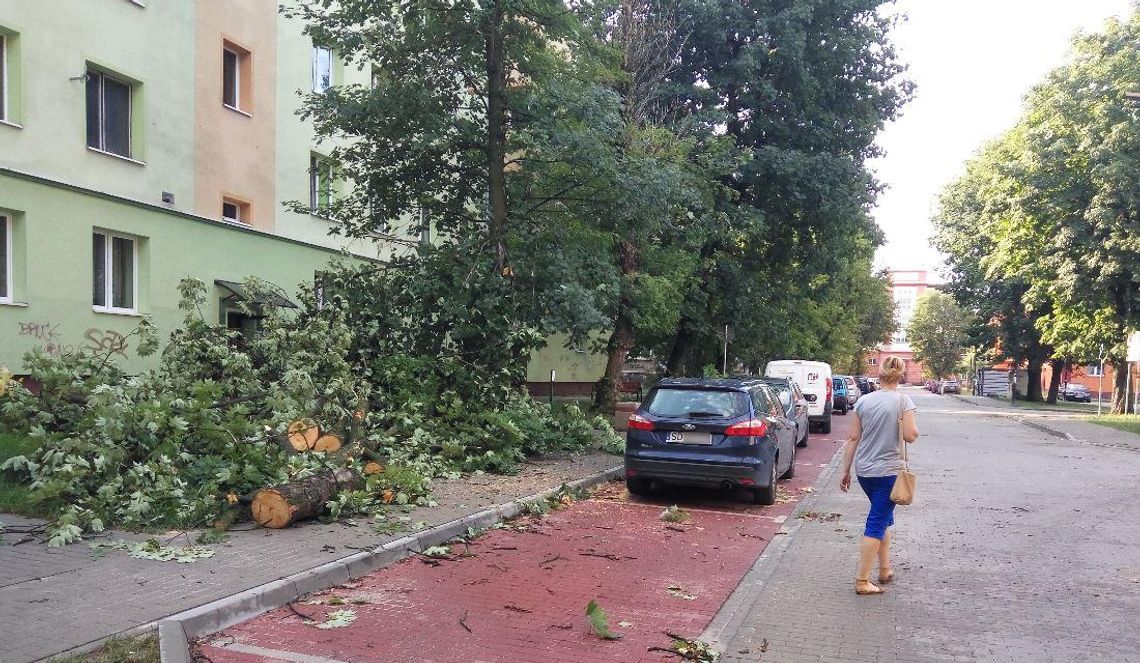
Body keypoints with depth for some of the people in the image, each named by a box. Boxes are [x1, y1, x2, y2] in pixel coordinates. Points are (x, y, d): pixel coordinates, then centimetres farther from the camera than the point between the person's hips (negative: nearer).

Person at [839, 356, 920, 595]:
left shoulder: (863, 401, 2)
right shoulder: (903, 401, -9)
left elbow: (853, 438, 3)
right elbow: (911, 436, -15)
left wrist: (845, 471, 8)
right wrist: (911, 425, 7)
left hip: (863, 471, 5)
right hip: (888, 471, -5)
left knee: (883, 518, 22)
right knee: (877, 524, 0)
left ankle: (885, 570, 30)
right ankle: (862, 581, -1)